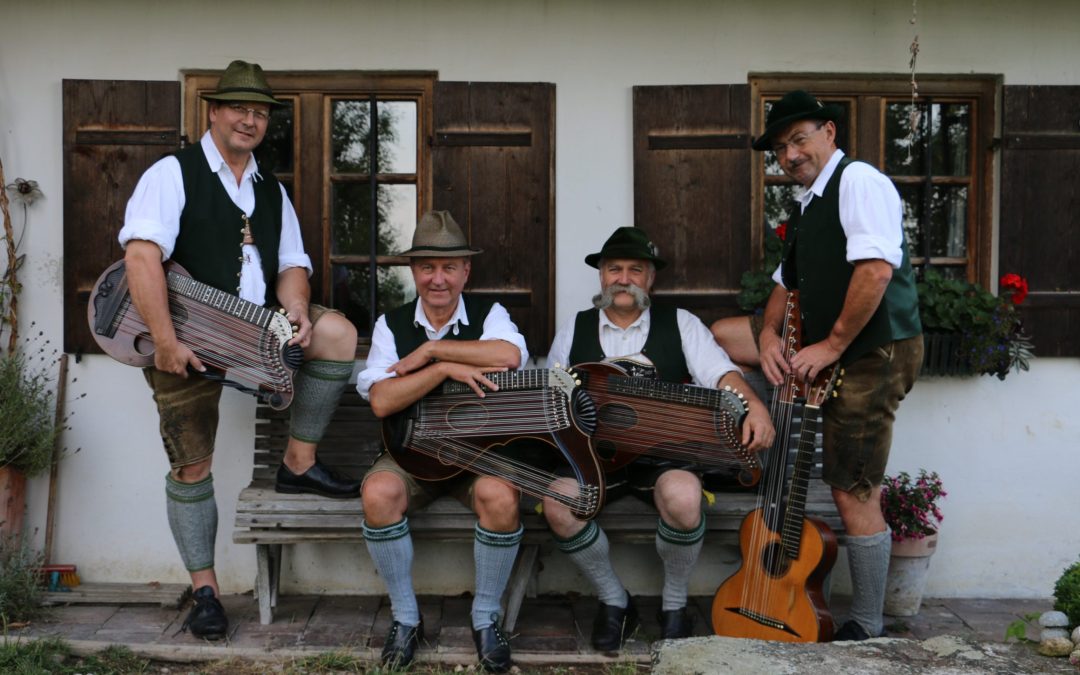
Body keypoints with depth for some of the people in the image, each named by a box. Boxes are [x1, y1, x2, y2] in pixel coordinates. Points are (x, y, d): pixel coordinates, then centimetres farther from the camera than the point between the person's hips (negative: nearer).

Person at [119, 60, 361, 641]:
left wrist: (295, 307, -15)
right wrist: (166, 342, -27)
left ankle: (300, 462, -7)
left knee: (336, 330, -21)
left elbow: (291, 264, 10)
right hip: (187, 340, -4)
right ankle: (204, 590, 16)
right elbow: (142, 256, -19)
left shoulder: (270, 190, 14)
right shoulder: (173, 174, -6)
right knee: (192, 467, -1)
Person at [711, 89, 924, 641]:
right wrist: (768, 335, 0)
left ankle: (866, 629, 9)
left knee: (854, 496, -7)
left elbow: (876, 270, -25)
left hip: (875, 352, -10)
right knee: (719, 336, 13)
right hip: (829, 347, 10)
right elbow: (788, 285, 20)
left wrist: (832, 345, -20)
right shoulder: (805, 208, 16)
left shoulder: (858, 181, -12)